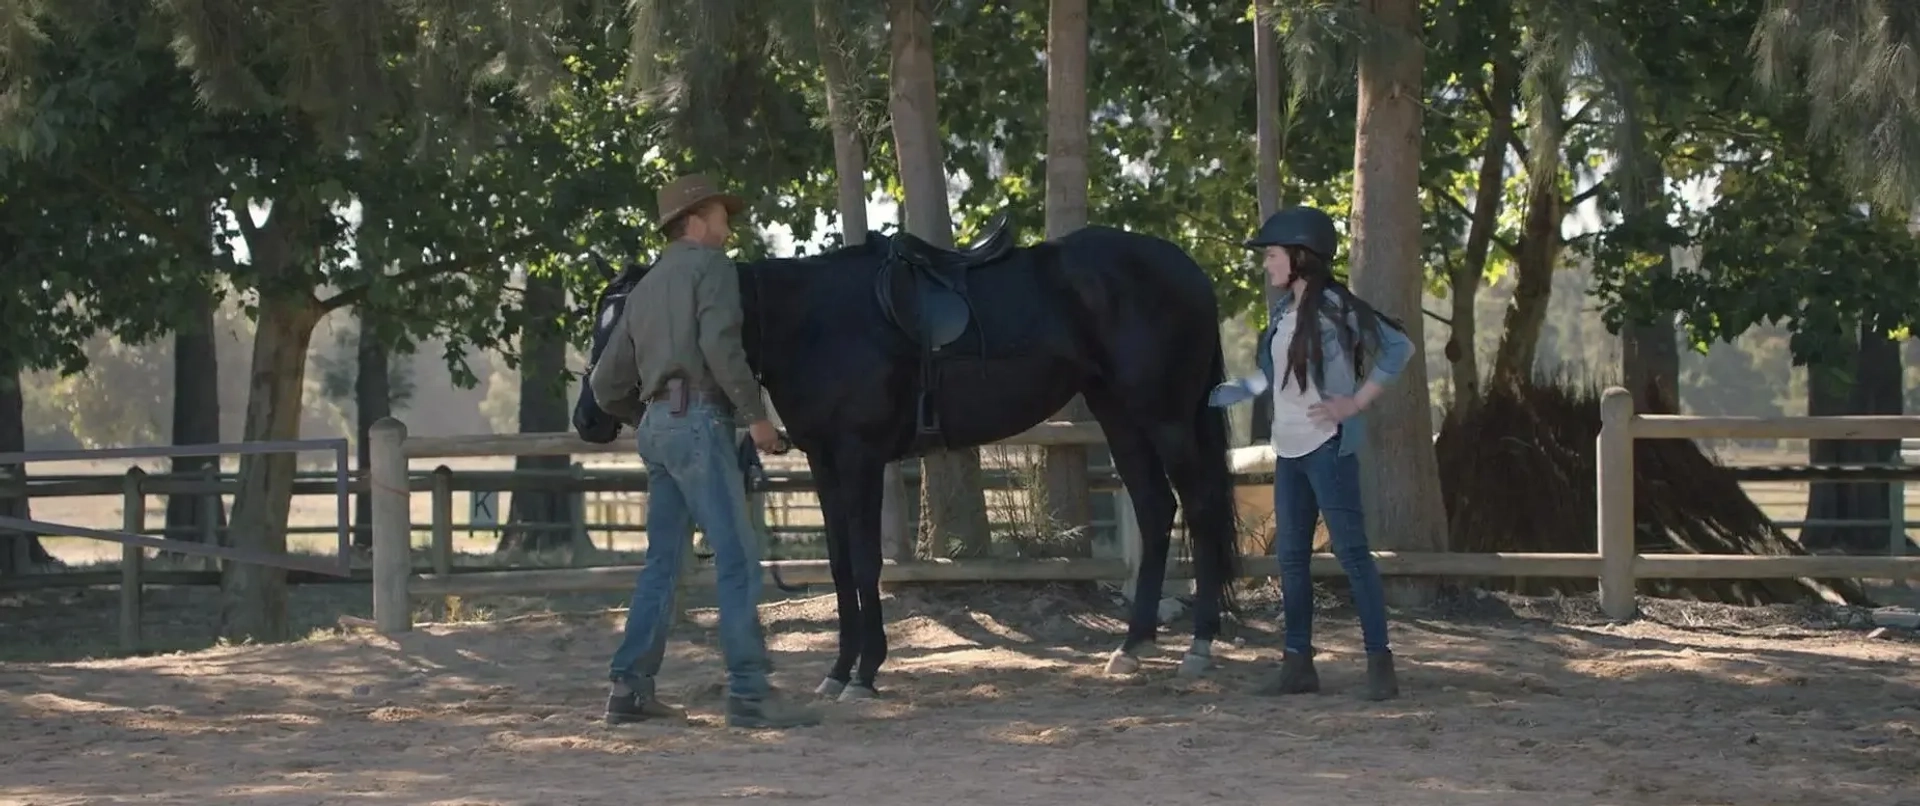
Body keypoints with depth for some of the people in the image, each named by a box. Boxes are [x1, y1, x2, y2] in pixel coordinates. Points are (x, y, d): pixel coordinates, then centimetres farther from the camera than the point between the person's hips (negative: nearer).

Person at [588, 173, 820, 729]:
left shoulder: (646, 286, 22)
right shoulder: (710, 265, -1)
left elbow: (607, 385, 20)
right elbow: (720, 345, -19)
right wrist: (755, 415, -14)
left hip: (656, 426, 9)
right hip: (699, 418, -9)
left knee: (662, 561, 13)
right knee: (738, 558, -9)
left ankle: (631, 688, 13)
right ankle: (748, 693, -13)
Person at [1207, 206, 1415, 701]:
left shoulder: (1334, 306, -9)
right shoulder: (1282, 311, 13)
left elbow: (1399, 348, -12)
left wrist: (1356, 403, -14)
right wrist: (1207, 397, 21)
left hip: (1327, 446, -8)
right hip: (1288, 449, 8)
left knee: (1351, 550, -9)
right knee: (1290, 556, 7)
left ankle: (1379, 662, -8)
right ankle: (1298, 662, 13)